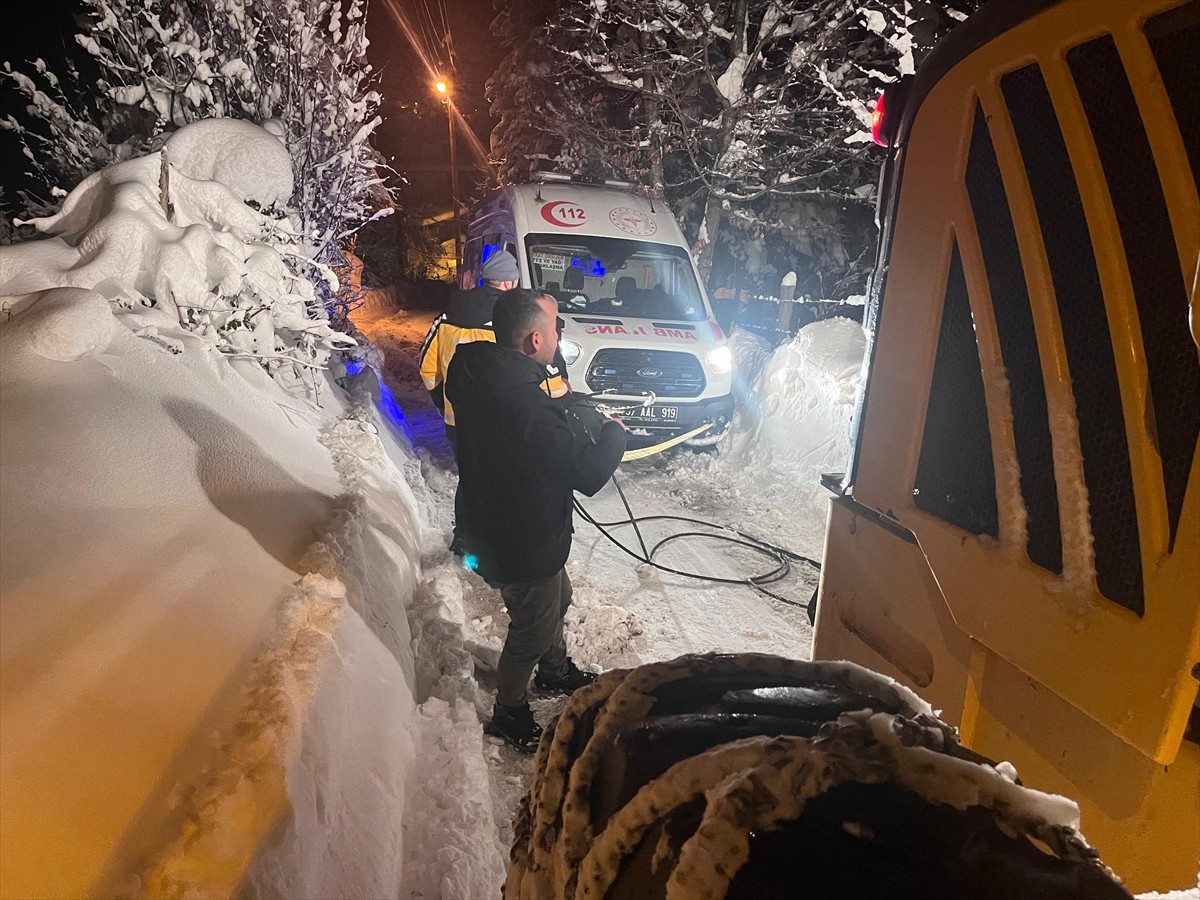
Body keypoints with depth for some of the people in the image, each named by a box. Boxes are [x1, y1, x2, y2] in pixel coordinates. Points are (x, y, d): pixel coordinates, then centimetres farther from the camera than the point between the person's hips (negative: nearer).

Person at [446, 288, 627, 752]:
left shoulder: (477, 371, -7)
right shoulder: (525, 405, -36)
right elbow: (589, 472, -29)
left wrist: (563, 411, 2)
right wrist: (614, 431, -11)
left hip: (491, 521, 9)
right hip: (522, 544, -9)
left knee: (557, 597, 30)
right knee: (533, 630, 15)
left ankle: (555, 669, 55)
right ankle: (509, 714, 38)